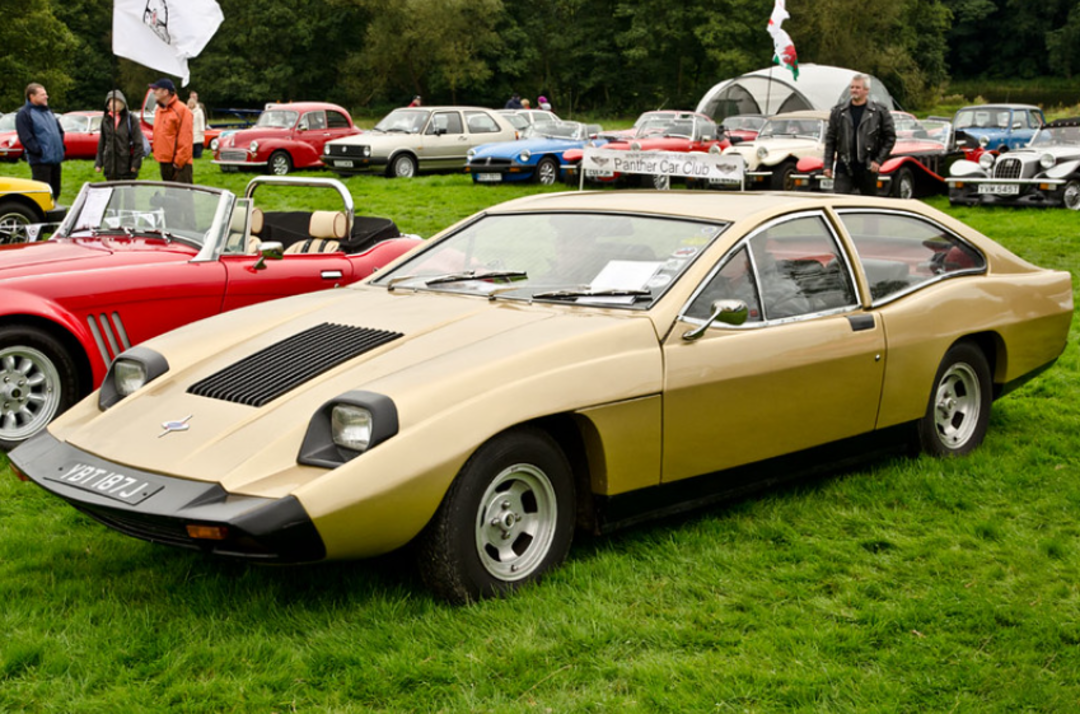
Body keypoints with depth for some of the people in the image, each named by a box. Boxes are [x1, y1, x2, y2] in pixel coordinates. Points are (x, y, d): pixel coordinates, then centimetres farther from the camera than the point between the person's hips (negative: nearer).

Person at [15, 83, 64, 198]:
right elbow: (26, 138, -15)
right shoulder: (24, 114, -8)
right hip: (40, 161, -8)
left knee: (55, 192, 13)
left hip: (55, 159, 8)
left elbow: (60, 131, 25)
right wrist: (39, 151, -17)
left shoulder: (48, 111, 18)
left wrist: (61, 147, 12)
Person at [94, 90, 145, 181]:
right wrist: (98, 163, 7)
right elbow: (101, 143, 12)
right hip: (110, 166, 4)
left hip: (127, 166, -4)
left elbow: (138, 143, -6)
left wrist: (135, 163, -12)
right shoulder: (105, 120, 7)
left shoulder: (131, 120, -5)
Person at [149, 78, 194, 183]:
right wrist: (157, 155, 12)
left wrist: (179, 161, -17)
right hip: (164, 162, 9)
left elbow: (186, 138, -15)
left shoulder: (182, 110, -12)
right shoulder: (159, 110, 14)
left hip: (179, 165, -9)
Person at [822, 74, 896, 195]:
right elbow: (830, 139, 7)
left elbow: (890, 137, 3)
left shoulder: (879, 112, 1)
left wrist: (879, 161, -5)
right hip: (844, 168, 1)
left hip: (868, 168, 0)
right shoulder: (838, 111, 6)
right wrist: (828, 165, 1)